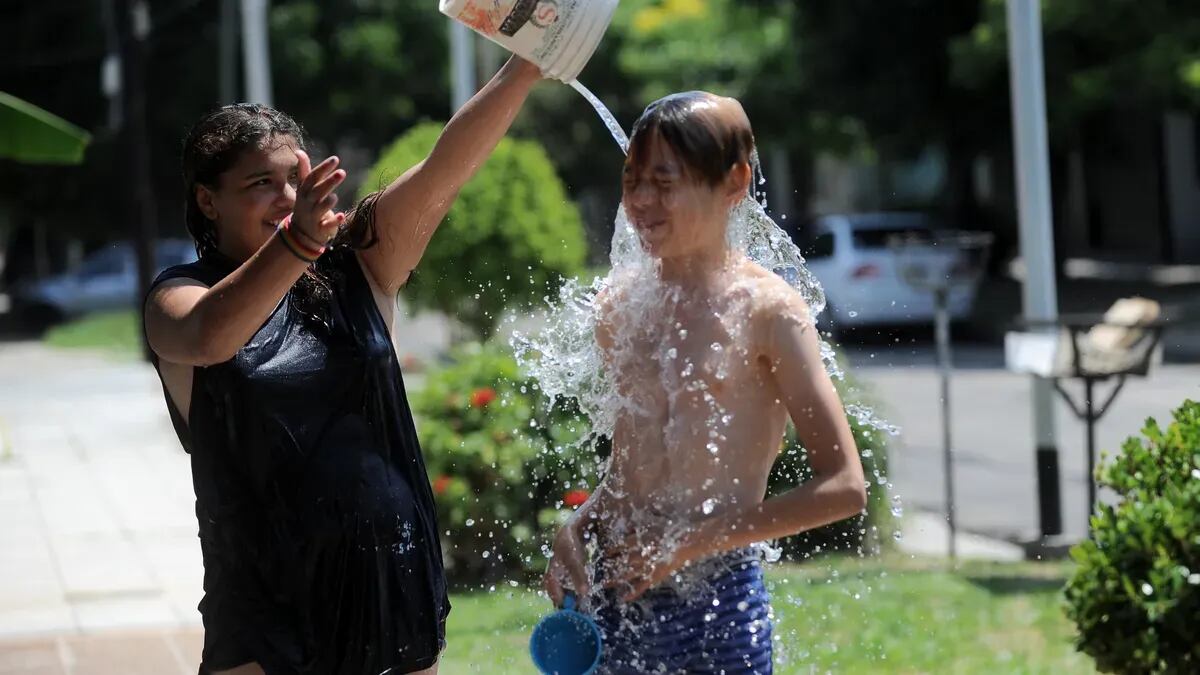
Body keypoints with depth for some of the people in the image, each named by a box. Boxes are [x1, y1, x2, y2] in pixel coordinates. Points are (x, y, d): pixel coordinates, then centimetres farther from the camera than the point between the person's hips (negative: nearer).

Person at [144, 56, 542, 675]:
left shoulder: (357, 268, 5)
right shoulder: (178, 297, -3)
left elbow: (444, 169, -8)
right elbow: (210, 337, -27)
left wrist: (528, 64, -21)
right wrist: (296, 241, -44)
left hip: (390, 578, 3)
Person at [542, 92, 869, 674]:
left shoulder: (766, 309, -8)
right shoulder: (619, 302, 9)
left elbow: (844, 488, -11)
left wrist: (693, 543, -12)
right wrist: (576, 529, 3)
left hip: (719, 604, -5)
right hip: (614, 598, 5)